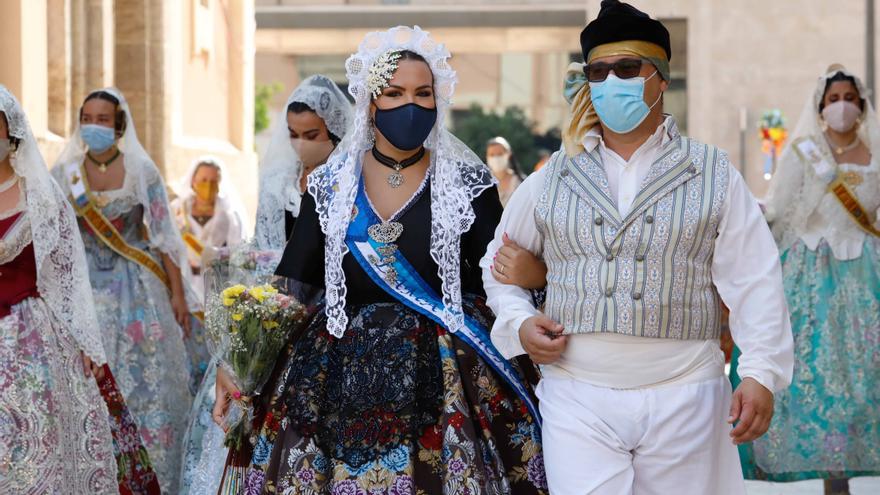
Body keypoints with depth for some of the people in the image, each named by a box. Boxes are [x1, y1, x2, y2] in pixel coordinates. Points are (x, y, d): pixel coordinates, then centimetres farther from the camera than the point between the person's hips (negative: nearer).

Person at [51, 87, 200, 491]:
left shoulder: (141, 170, -4)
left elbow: (164, 235, -3)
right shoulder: (65, 173, 2)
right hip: (87, 288, 2)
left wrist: (178, 294, -5)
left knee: (147, 380, 0)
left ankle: (152, 474, 11)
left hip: (137, 288, -1)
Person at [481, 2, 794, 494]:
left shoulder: (714, 174, 6)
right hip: (577, 399, 1)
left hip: (684, 399, 0)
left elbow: (754, 282, 0)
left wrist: (762, 373, -9)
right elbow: (500, 264, 20)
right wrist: (519, 323, 1)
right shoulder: (552, 180, 10)